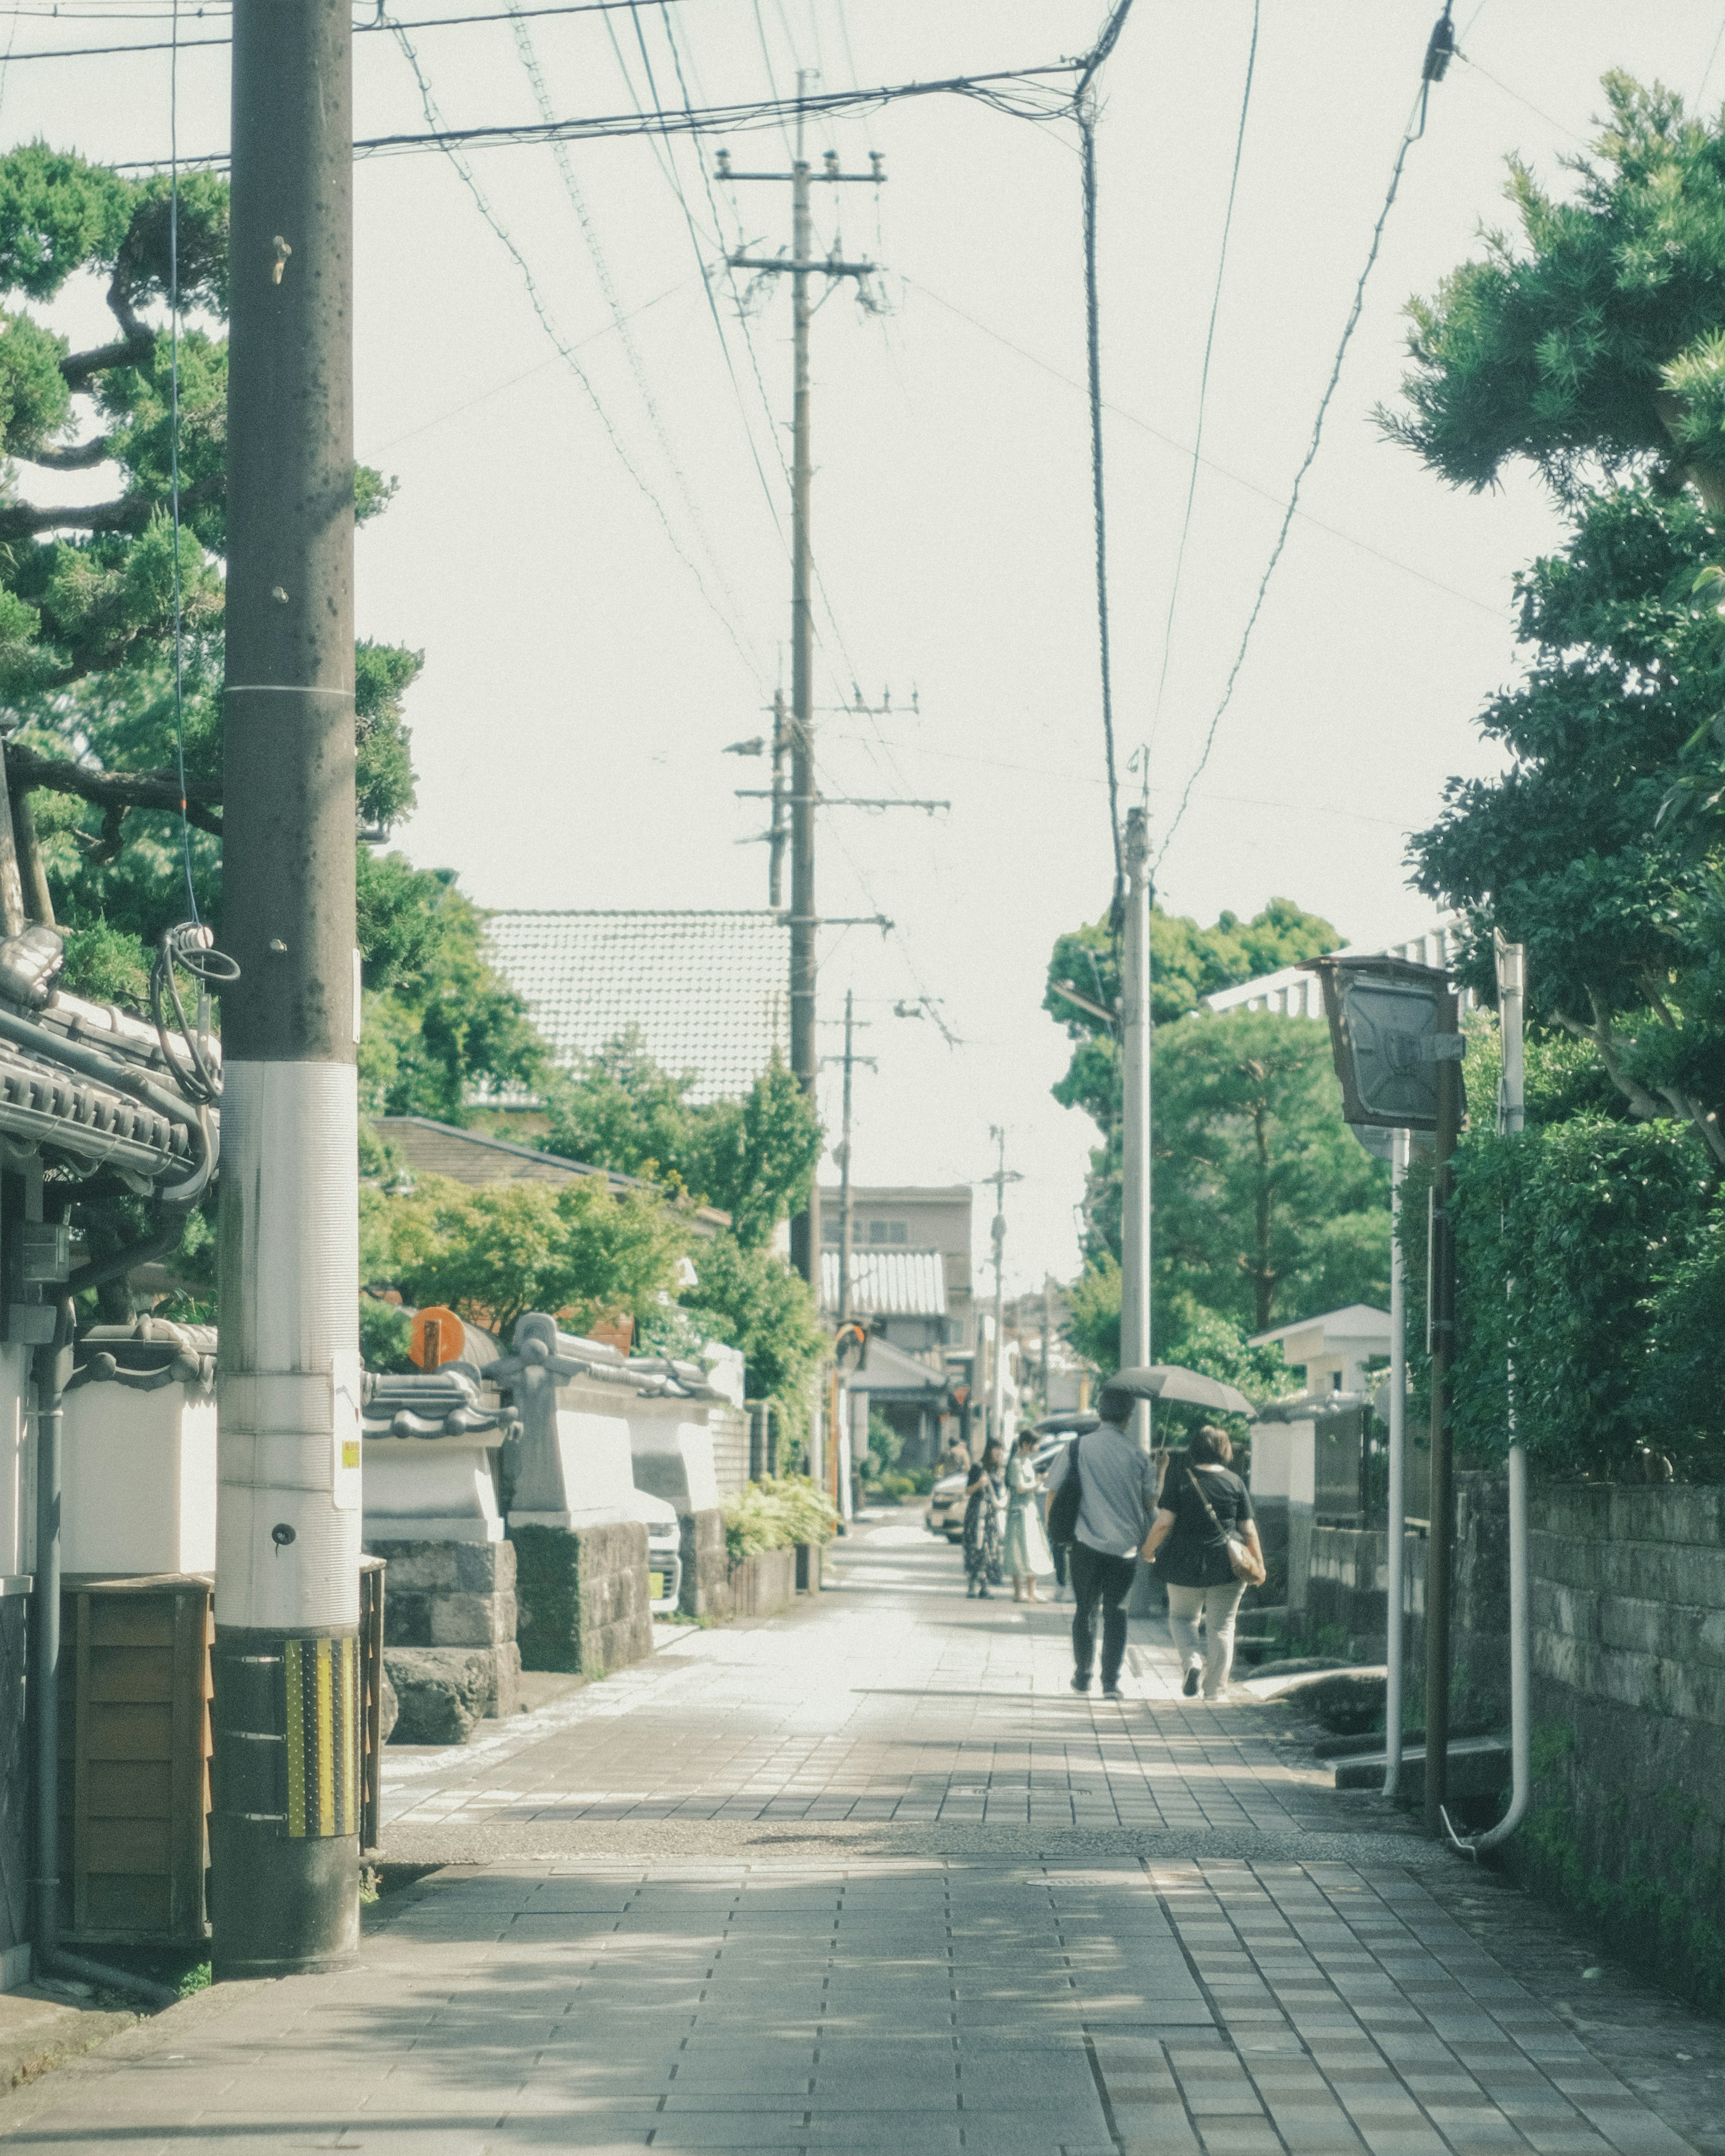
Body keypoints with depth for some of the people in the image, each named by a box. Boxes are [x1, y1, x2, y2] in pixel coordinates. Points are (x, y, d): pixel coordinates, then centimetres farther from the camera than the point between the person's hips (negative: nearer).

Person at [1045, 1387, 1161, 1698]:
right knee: (1116, 1612, 8)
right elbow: (1151, 1504, 4)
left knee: (1085, 1609, 15)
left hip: (1087, 1544, 0)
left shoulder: (1079, 1447, -2)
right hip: (1125, 1545, 0)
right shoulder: (1139, 1457, 0)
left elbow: (1053, 1487, 3)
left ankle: (1082, 1676, 22)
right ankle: (1111, 1682, 2)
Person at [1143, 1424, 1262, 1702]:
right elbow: (1248, 1529, 0)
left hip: (1186, 1564, -1)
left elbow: (1165, 1522, -10)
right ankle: (1215, 1691, 9)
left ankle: (1192, 1661, -6)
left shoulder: (1181, 1478, -6)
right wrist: (1258, 1563, 13)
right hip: (1226, 1566, 1)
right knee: (1221, 1627, 10)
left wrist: (1149, 1549, 7)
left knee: (1181, 1617, 20)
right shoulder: (1234, 1482, -1)